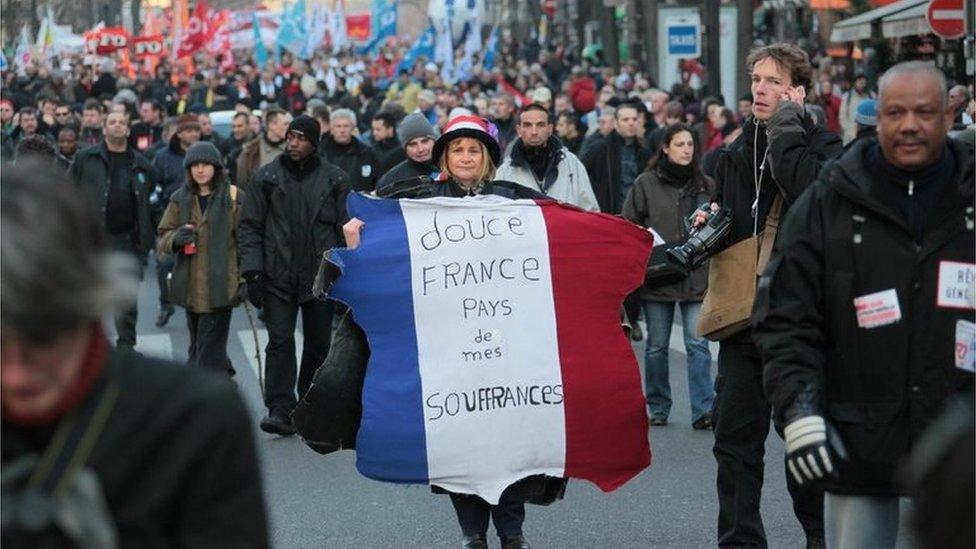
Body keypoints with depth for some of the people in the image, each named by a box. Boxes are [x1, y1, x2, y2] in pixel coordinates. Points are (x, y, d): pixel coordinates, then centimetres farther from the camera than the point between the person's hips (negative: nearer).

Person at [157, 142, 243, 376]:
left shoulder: (233, 197, -1)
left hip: (220, 285, -5)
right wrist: (176, 238, -12)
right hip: (190, 286, 5)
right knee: (198, 345, 14)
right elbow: (163, 237, 12)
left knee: (210, 347, -8)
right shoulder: (180, 199, 11)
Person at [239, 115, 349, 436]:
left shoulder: (334, 180, 4)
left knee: (318, 344, 8)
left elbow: (348, 228, 5)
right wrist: (252, 271, -6)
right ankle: (280, 410, -8)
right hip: (278, 277, -1)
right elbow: (250, 226, 3)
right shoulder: (267, 177, 4)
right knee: (280, 341, -7)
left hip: (320, 276, 1)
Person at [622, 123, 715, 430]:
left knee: (698, 344, -7)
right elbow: (629, 225, 3)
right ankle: (657, 408, 19)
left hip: (696, 276, 1)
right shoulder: (646, 184, 3)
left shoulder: (705, 185, 11)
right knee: (657, 345, 7)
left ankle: (703, 411, -9)